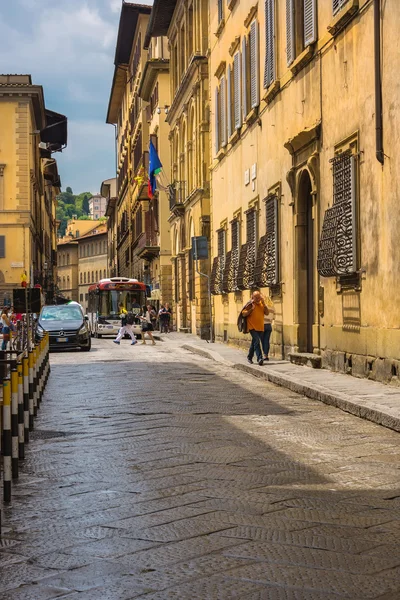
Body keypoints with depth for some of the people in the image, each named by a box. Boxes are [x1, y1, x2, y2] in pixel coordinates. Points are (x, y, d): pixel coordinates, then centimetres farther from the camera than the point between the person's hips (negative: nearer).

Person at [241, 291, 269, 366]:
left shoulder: (262, 304, 10)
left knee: (254, 343, 17)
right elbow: (244, 314, -10)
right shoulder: (250, 304, -6)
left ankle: (249, 357, 33)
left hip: (260, 327, 6)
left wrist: (264, 304, -7)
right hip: (252, 327, -6)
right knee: (257, 342, -18)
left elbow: (267, 313, 4)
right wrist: (252, 309, -20)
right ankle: (259, 358, -24)